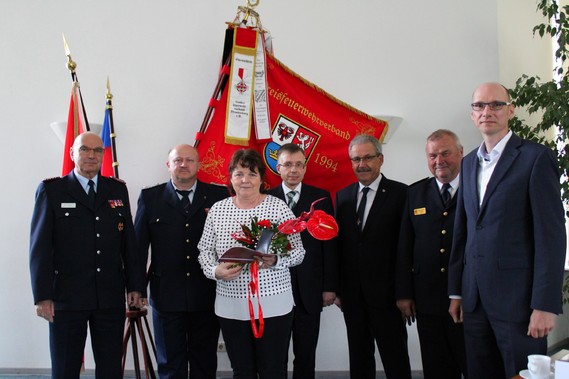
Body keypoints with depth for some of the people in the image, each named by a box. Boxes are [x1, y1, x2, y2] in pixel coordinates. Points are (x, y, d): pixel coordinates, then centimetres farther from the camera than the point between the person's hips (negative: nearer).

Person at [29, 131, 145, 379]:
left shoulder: (118, 190, 11)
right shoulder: (51, 190, 1)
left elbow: (129, 242, 11)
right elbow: (40, 247, -3)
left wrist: (135, 286, 7)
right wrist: (42, 296, -8)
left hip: (111, 297, 3)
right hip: (67, 296, -2)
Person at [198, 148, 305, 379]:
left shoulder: (278, 207, -4)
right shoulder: (217, 209, 5)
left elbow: (298, 252, -2)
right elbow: (205, 249, 8)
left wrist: (275, 261, -21)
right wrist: (215, 271, -12)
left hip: (272, 304, -2)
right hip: (230, 305, 3)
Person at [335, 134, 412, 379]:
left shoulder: (399, 193, -6)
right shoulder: (343, 196, 10)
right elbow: (338, 244, 10)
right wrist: (337, 288, 8)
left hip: (385, 293, -4)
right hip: (352, 294, 5)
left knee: (395, 359, 4)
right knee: (359, 359, 14)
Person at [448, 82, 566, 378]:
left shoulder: (536, 157, -5)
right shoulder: (469, 163, 15)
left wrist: (545, 306, -15)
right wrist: (456, 291, 13)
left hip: (517, 297, -6)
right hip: (475, 298, 6)